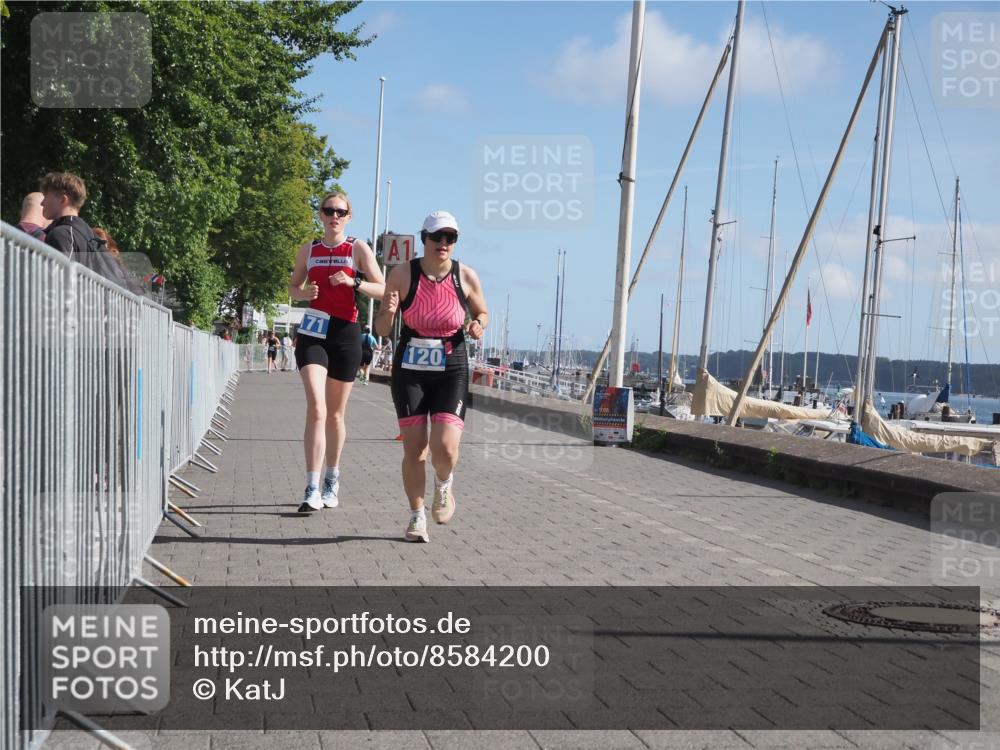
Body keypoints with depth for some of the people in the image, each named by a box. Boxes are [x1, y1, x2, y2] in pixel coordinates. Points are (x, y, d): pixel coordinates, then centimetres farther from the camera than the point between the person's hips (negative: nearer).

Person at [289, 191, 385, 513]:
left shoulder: (358, 248, 3)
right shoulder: (308, 250, 10)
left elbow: (382, 289, -2)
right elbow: (293, 286, 20)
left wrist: (354, 282, -20)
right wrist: (303, 293, -3)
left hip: (345, 334, 0)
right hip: (312, 332, 1)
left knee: (335, 413, 10)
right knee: (316, 408, -16)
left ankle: (332, 480, 28)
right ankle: (312, 489, -19)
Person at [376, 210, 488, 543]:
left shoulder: (466, 276, -2)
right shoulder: (403, 274, -4)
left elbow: (482, 313, 15)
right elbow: (382, 329, 1)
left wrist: (478, 325, -8)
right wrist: (388, 312, -22)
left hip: (452, 370, 0)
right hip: (410, 369, 0)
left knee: (445, 448, -14)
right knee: (414, 451, -1)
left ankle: (444, 485, 21)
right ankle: (417, 516, 19)